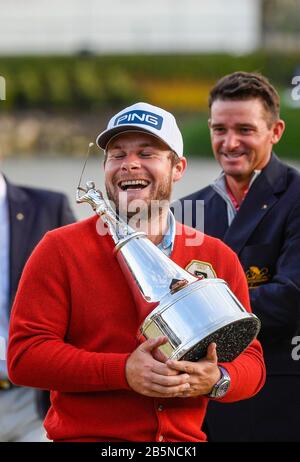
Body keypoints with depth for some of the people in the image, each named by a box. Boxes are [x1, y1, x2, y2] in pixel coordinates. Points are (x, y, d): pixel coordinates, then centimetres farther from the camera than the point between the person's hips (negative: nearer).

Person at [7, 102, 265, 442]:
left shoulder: (219, 258, 11)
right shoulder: (60, 249, 2)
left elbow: (250, 359, 13)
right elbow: (24, 356, -5)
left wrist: (217, 381, -10)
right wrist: (123, 371, -15)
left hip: (184, 439, 4)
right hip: (86, 436, -4)